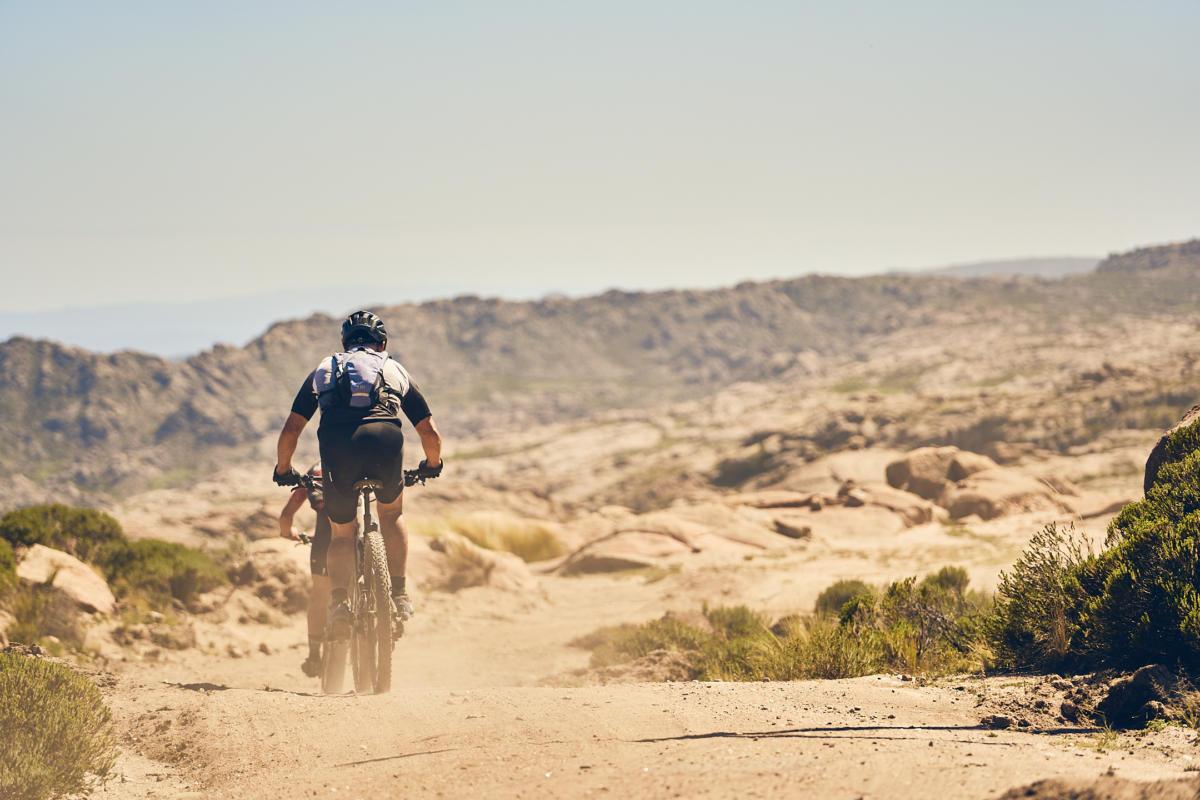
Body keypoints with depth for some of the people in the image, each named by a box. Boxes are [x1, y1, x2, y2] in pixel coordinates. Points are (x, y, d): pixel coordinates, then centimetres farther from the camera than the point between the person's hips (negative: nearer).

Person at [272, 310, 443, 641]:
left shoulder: (323, 370, 32)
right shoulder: (395, 370, 32)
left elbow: (290, 430, 25)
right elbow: (430, 433, 31)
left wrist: (283, 471, 41)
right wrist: (432, 465, 50)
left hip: (337, 447, 0)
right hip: (385, 439, 0)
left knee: (341, 533, 17)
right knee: (392, 514, 28)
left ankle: (338, 604, -5)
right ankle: (399, 596, 18)